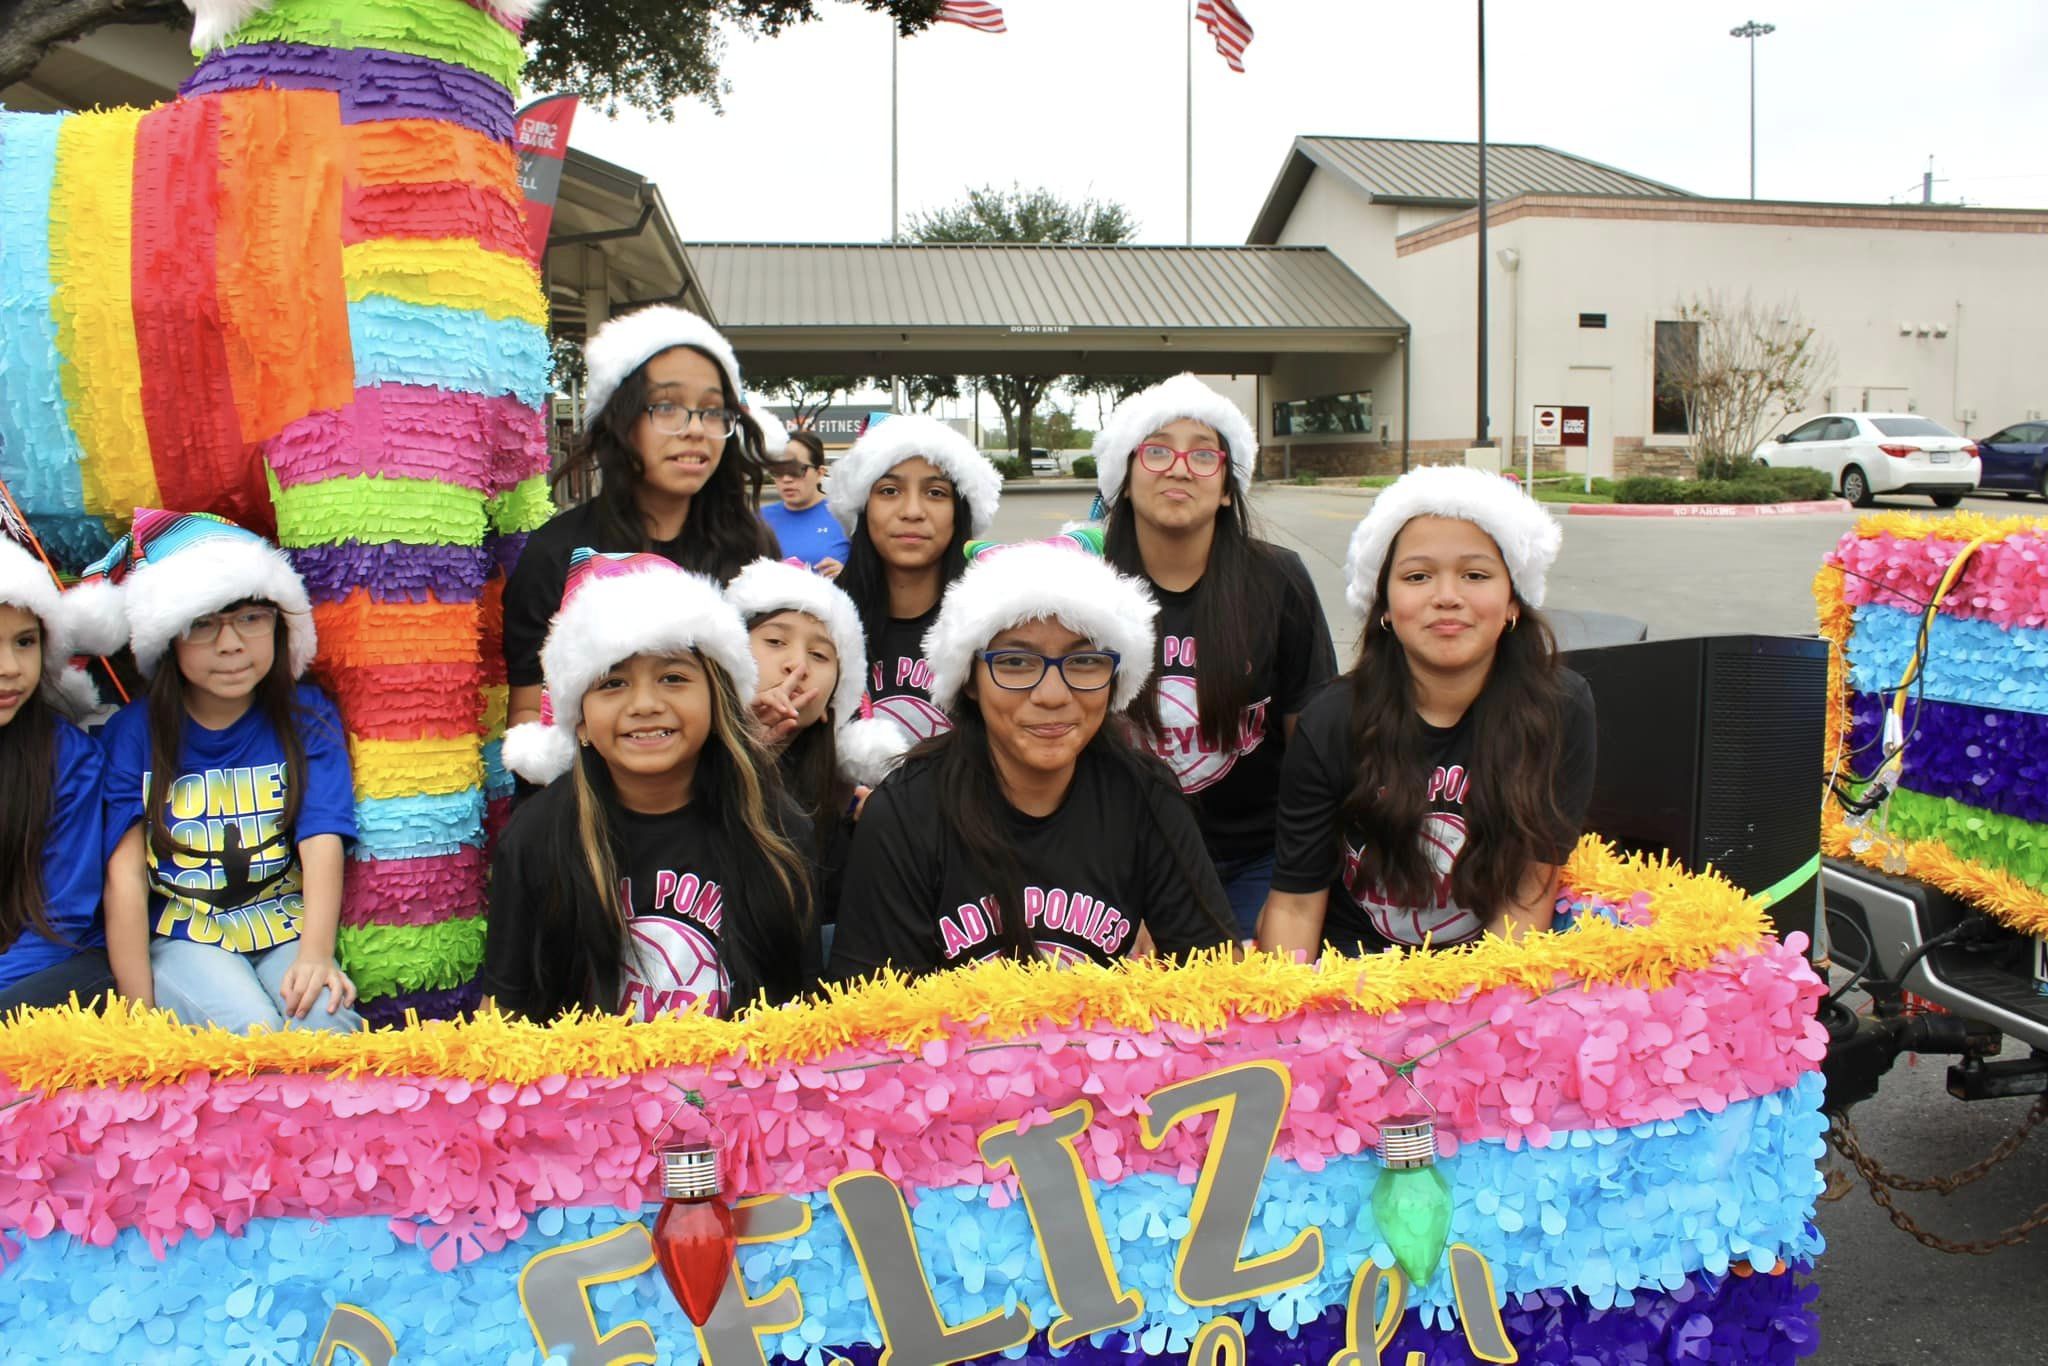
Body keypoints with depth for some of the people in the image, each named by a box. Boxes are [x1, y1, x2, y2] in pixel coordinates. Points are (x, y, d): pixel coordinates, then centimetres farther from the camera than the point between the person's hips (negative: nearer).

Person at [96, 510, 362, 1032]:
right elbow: (126, 874, -5)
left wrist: (315, 954, -28)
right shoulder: (134, 730, 0)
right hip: (181, 936, 0)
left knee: (324, 1020, -30)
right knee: (248, 1028, -29)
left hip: (285, 930, 0)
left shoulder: (306, 717, 1)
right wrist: (139, 1010, -12)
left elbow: (323, 846, -11)